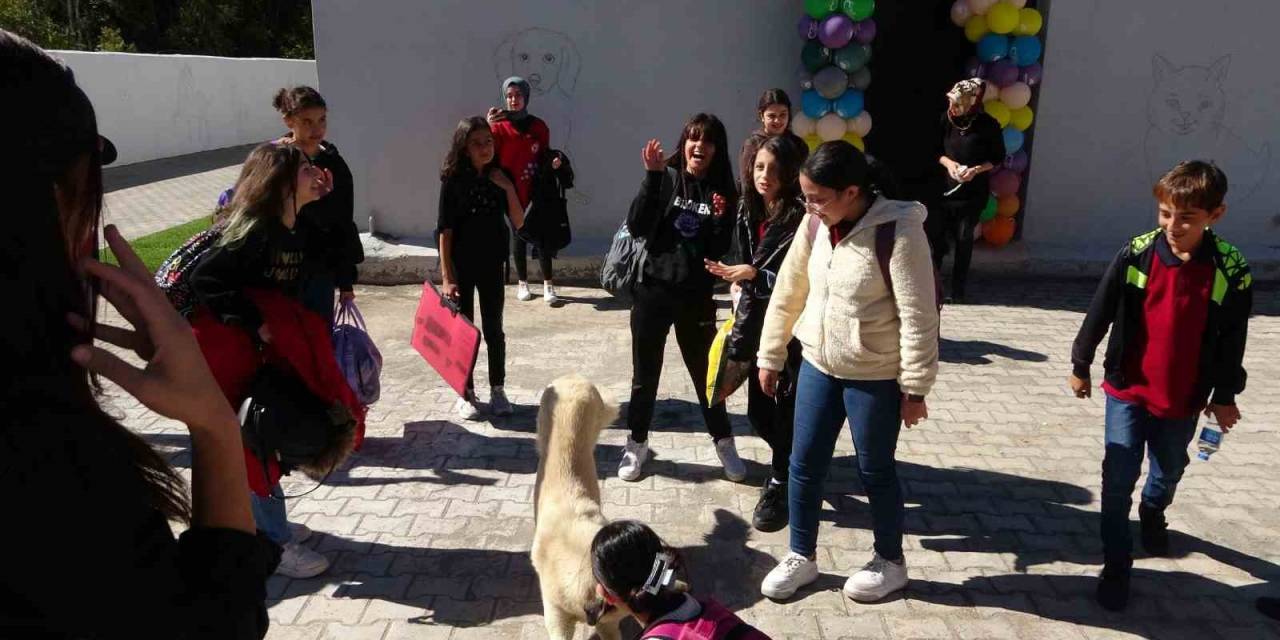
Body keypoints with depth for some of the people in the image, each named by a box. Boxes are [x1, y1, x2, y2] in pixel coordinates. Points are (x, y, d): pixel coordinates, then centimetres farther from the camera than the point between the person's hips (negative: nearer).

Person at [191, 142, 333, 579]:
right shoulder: (255, 229, -24)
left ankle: (267, 523, 37)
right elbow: (205, 278, -31)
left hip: (272, 351, 8)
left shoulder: (297, 229, 2)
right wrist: (254, 325, -32)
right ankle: (276, 546, 13)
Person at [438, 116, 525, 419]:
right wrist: (447, 276, -12)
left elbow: (518, 223, -3)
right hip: (461, 266, -2)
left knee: (494, 329, 10)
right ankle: (466, 394, 19)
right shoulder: (454, 180, -9)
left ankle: (497, 391, 23)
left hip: (492, 265, 2)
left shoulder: (501, 178, -1)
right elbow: (445, 230, -9)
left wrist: (508, 189, -16)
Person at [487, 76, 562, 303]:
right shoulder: (498, 126, -2)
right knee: (518, 235, 9)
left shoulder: (538, 126, 5)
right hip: (512, 192, -1)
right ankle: (522, 283, 20)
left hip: (536, 191, 1)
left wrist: (553, 162, -8)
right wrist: (487, 126, -31)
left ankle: (548, 284, 6)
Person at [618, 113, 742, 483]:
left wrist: (721, 220, -19)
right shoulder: (666, 179, -3)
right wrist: (652, 177, -20)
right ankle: (636, 444, 28)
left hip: (696, 298, 1)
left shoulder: (723, 191, 0)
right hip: (652, 291, 0)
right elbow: (636, 227, -14)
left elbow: (720, 251, -1)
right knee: (645, 374, 11)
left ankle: (724, 442, 30)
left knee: (706, 372, 11)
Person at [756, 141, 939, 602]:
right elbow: (788, 293, 6)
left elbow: (918, 316, -18)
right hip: (818, 366, 6)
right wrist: (770, 357, 10)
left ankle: (890, 562, 34)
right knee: (804, 464, 12)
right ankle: (802, 557, 32)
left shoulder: (898, 231, -20)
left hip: (875, 376, -5)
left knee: (875, 471, 11)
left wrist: (915, 387, -15)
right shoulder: (815, 226, -3)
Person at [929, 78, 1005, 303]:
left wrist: (977, 169, -17)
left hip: (974, 191, -2)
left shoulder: (988, 125, -9)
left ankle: (958, 288, 13)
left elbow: (998, 158, -1)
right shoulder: (947, 120, -3)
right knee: (936, 234, 0)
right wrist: (947, 162, -12)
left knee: (964, 238, 4)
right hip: (946, 187, 2)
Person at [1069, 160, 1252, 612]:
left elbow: (1231, 342, -1)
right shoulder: (1136, 254, -14)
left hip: (1184, 399, 2)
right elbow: (1100, 313, -3)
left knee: (1169, 470, 24)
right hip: (1127, 389, -1)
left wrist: (1224, 396, 6)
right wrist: (1080, 365, 4)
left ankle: (1152, 513, 56)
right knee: (1119, 478, -1)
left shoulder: (1232, 271, -13)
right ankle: (1116, 563, 15)